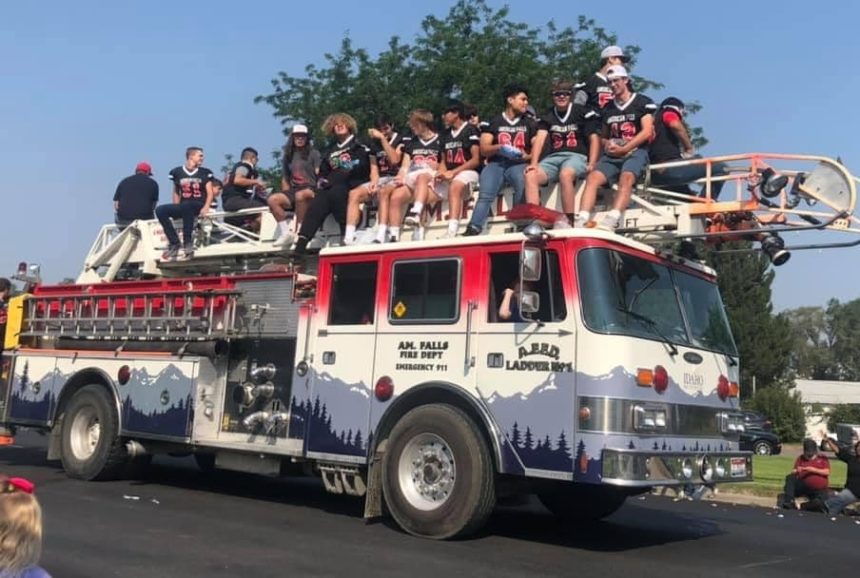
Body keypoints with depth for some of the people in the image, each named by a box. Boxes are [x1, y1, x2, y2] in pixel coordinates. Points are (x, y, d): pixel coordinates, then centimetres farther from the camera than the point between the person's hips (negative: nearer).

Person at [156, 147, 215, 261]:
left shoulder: (205, 173, 6)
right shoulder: (177, 172, 10)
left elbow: (210, 193, 2)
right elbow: (176, 192, 15)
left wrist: (206, 207, -16)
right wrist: (176, 210, 2)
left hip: (199, 206, -3)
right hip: (183, 206, 3)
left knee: (187, 206, -39)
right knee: (160, 210, -22)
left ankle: (188, 243, -33)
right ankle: (174, 243, -19)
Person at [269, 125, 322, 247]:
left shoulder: (314, 153, 8)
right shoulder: (288, 156, 20)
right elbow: (285, 178, 23)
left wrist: (318, 192, -20)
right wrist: (286, 195, 7)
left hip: (310, 190, -5)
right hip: (293, 190, 5)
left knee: (300, 195, -40)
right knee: (273, 199, -23)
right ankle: (286, 233, -22)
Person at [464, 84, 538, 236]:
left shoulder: (530, 124, 19)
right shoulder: (493, 122, 15)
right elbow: (483, 149, 7)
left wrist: (527, 156, -10)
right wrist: (499, 147, -12)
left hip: (519, 164, 1)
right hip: (496, 164, 0)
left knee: (524, 184, -36)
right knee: (485, 194, -30)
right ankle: (473, 229, -44)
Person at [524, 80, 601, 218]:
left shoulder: (582, 113, 6)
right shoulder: (547, 117, 17)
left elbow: (594, 139, 2)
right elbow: (540, 138, 2)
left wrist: (591, 164, -12)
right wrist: (534, 163, -14)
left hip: (576, 156, -4)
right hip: (553, 157, 4)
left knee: (565, 175, -39)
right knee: (530, 175, -26)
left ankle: (569, 222, -38)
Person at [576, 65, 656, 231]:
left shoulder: (643, 102, 8)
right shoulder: (608, 108, 23)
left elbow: (647, 132, -3)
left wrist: (623, 149, -10)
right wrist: (607, 144, 3)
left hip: (635, 152, -4)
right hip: (611, 155, 4)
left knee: (626, 178, -35)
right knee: (593, 177, -25)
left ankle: (611, 220, -54)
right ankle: (581, 221, -40)